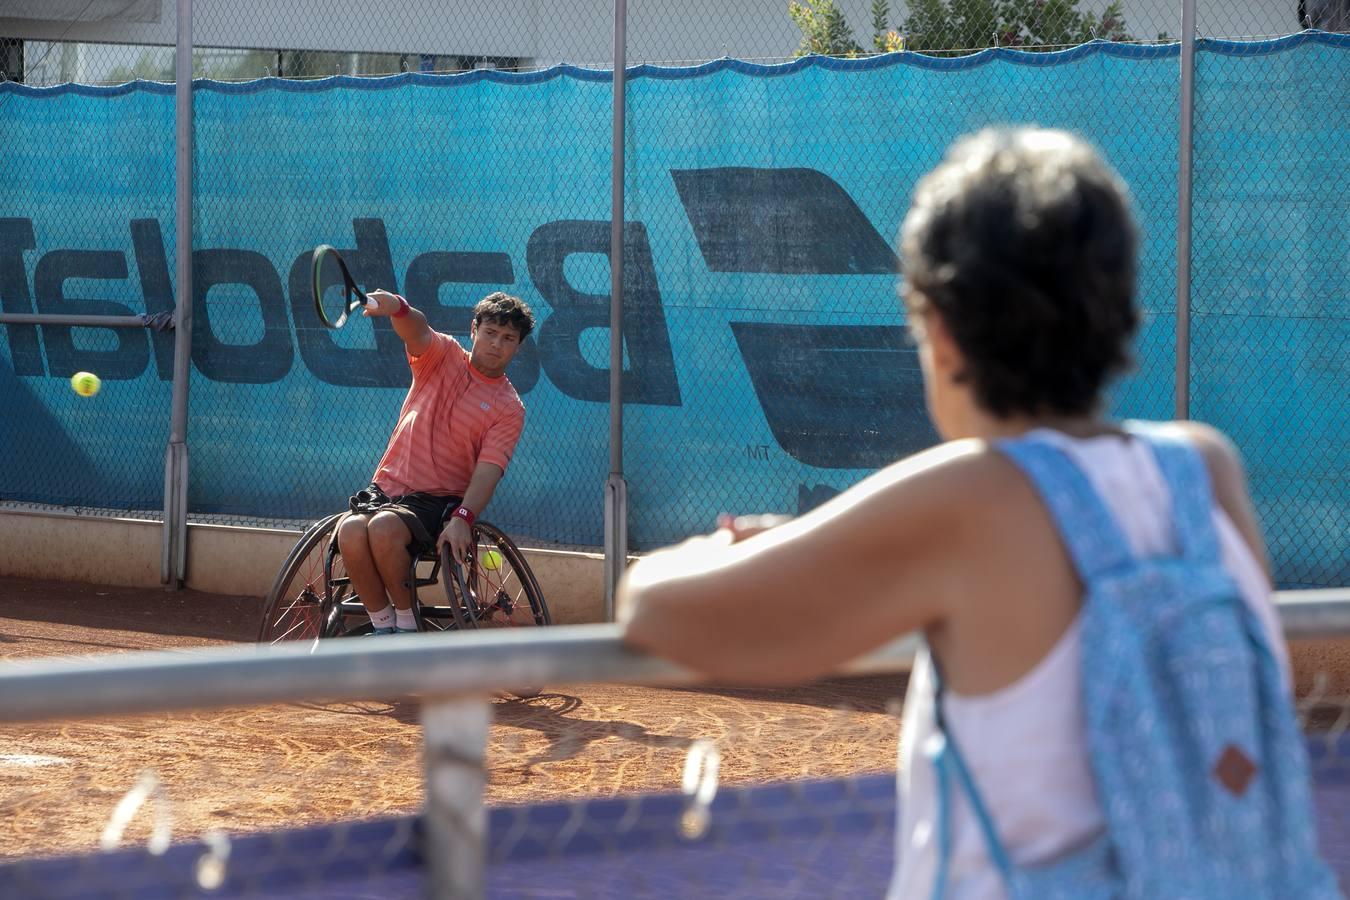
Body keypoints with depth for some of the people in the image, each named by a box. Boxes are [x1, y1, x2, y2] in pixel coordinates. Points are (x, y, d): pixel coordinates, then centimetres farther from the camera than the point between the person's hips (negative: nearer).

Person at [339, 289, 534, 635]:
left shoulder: (509, 408, 3)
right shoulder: (444, 356, 9)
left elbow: (487, 471, -10)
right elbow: (417, 330, -14)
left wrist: (461, 518, -28)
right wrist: (397, 308, -40)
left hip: (438, 501, -3)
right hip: (388, 487, 3)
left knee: (384, 526, -35)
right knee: (351, 529, -31)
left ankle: (407, 623, -17)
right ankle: (383, 626, -14)